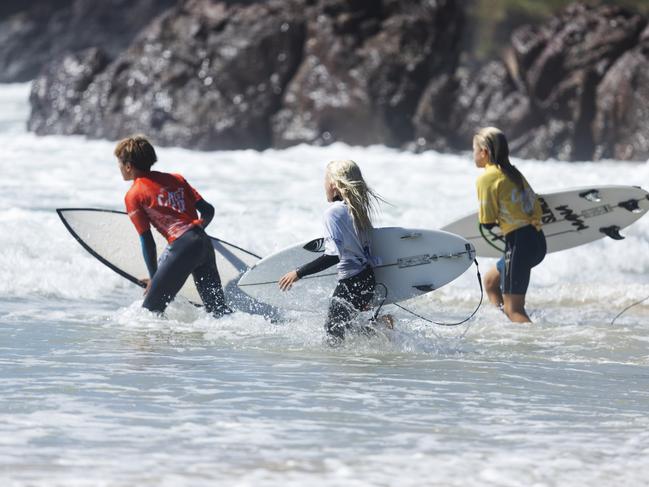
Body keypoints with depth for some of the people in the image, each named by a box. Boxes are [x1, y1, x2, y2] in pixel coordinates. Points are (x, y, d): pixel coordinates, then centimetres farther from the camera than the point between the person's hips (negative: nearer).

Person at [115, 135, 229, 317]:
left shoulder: (133, 196, 3)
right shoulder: (176, 178, 19)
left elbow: (147, 242, 2)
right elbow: (208, 210, 18)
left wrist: (153, 278, 11)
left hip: (181, 247, -7)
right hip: (205, 243, 7)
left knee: (150, 309, -2)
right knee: (218, 311, 11)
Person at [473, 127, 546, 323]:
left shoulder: (487, 178, -8)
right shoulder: (514, 173, 15)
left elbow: (488, 223, -8)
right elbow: (536, 207, 14)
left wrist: (482, 218, 14)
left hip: (519, 243, -9)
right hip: (537, 239, 9)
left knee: (513, 308, -6)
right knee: (491, 281, 28)